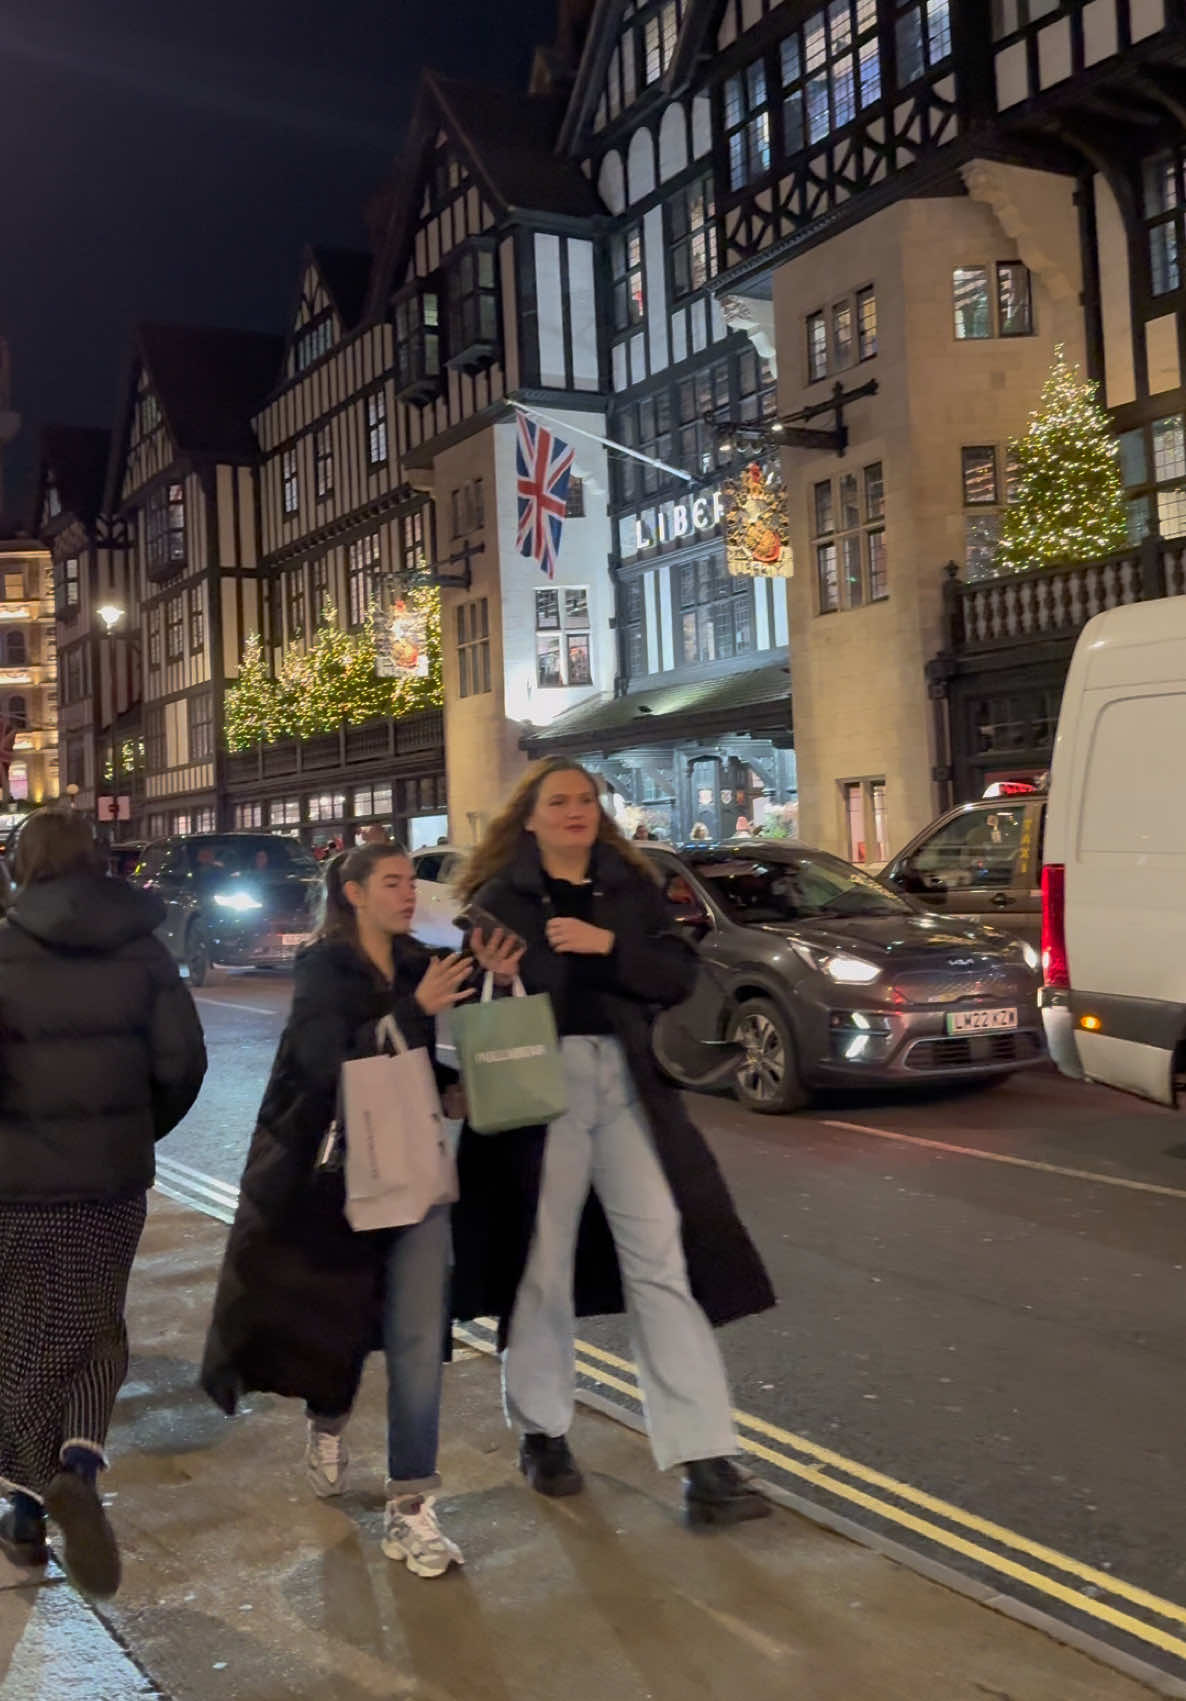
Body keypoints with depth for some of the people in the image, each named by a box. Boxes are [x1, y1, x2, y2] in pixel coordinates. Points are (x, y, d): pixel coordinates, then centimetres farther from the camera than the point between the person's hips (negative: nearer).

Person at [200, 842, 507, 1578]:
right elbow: (331, 1062, -23)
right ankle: (328, 1425, 47)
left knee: (418, 1337, -5)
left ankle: (410, 1505, 2)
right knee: (337, 1320, 15)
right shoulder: (322, 969, -8)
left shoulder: (422, 965, 5)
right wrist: (417, 1009, -31)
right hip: (336, 1169, -3)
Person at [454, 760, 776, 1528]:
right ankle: (542, 1432, 28)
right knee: (543, 1262, 8)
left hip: (627, 1086, 2)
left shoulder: (630, 888, 11)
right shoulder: (500, 898, 2)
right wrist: (495, 979, -23)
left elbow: (681, 974, 1)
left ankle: (707, 1461, -1)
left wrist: (608, 946, -13)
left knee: (664, 1261, -3)